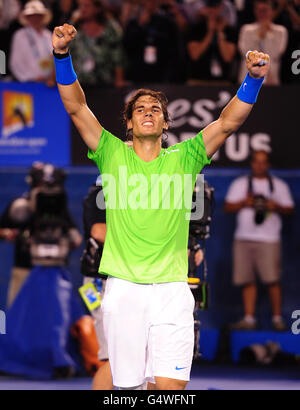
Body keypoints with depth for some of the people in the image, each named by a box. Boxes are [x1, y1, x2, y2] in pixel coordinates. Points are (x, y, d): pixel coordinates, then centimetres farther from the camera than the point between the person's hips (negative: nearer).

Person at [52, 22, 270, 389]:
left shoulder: (183, 159, 10)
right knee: (126, 384, 3)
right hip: (122, 287, 0)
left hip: (171, 288, 0)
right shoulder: (113, 155, 9)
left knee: (172, 386, -9)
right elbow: (76, 108, 0)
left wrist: (253, 79, -15)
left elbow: (228, 122, 1)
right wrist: (62, 56, -14)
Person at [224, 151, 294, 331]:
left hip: (269, 240, -2)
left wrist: (276, 207, -10)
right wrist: (243, 203, -6)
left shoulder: (279, 185, 12)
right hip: (244, 238, 2)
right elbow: (228, 207, 12)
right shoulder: (240, 184, 16)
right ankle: (249, 319, 2)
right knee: (247, 280, -2)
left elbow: (290, 209, 10)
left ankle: (277, 318, -3)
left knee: (273, 280, -11)